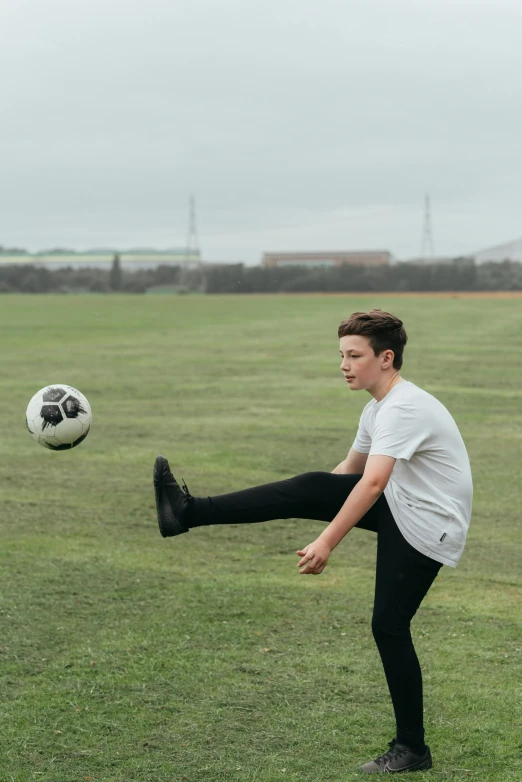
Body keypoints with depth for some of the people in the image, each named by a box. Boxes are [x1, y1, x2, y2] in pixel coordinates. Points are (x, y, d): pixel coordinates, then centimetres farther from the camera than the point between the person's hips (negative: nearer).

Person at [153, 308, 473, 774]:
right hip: (400, 508, 9)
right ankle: (191, 513, -11)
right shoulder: (378, 408, 8)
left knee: (389, 626, -8)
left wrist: (327, 542, -35)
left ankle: (412, 750, 6)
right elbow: (349, 470, 22)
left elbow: (371, 484, -33)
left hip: (427, 529, -9)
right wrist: (308, 509, 23)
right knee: (308, 489, -7)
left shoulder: (404, 409, -24)